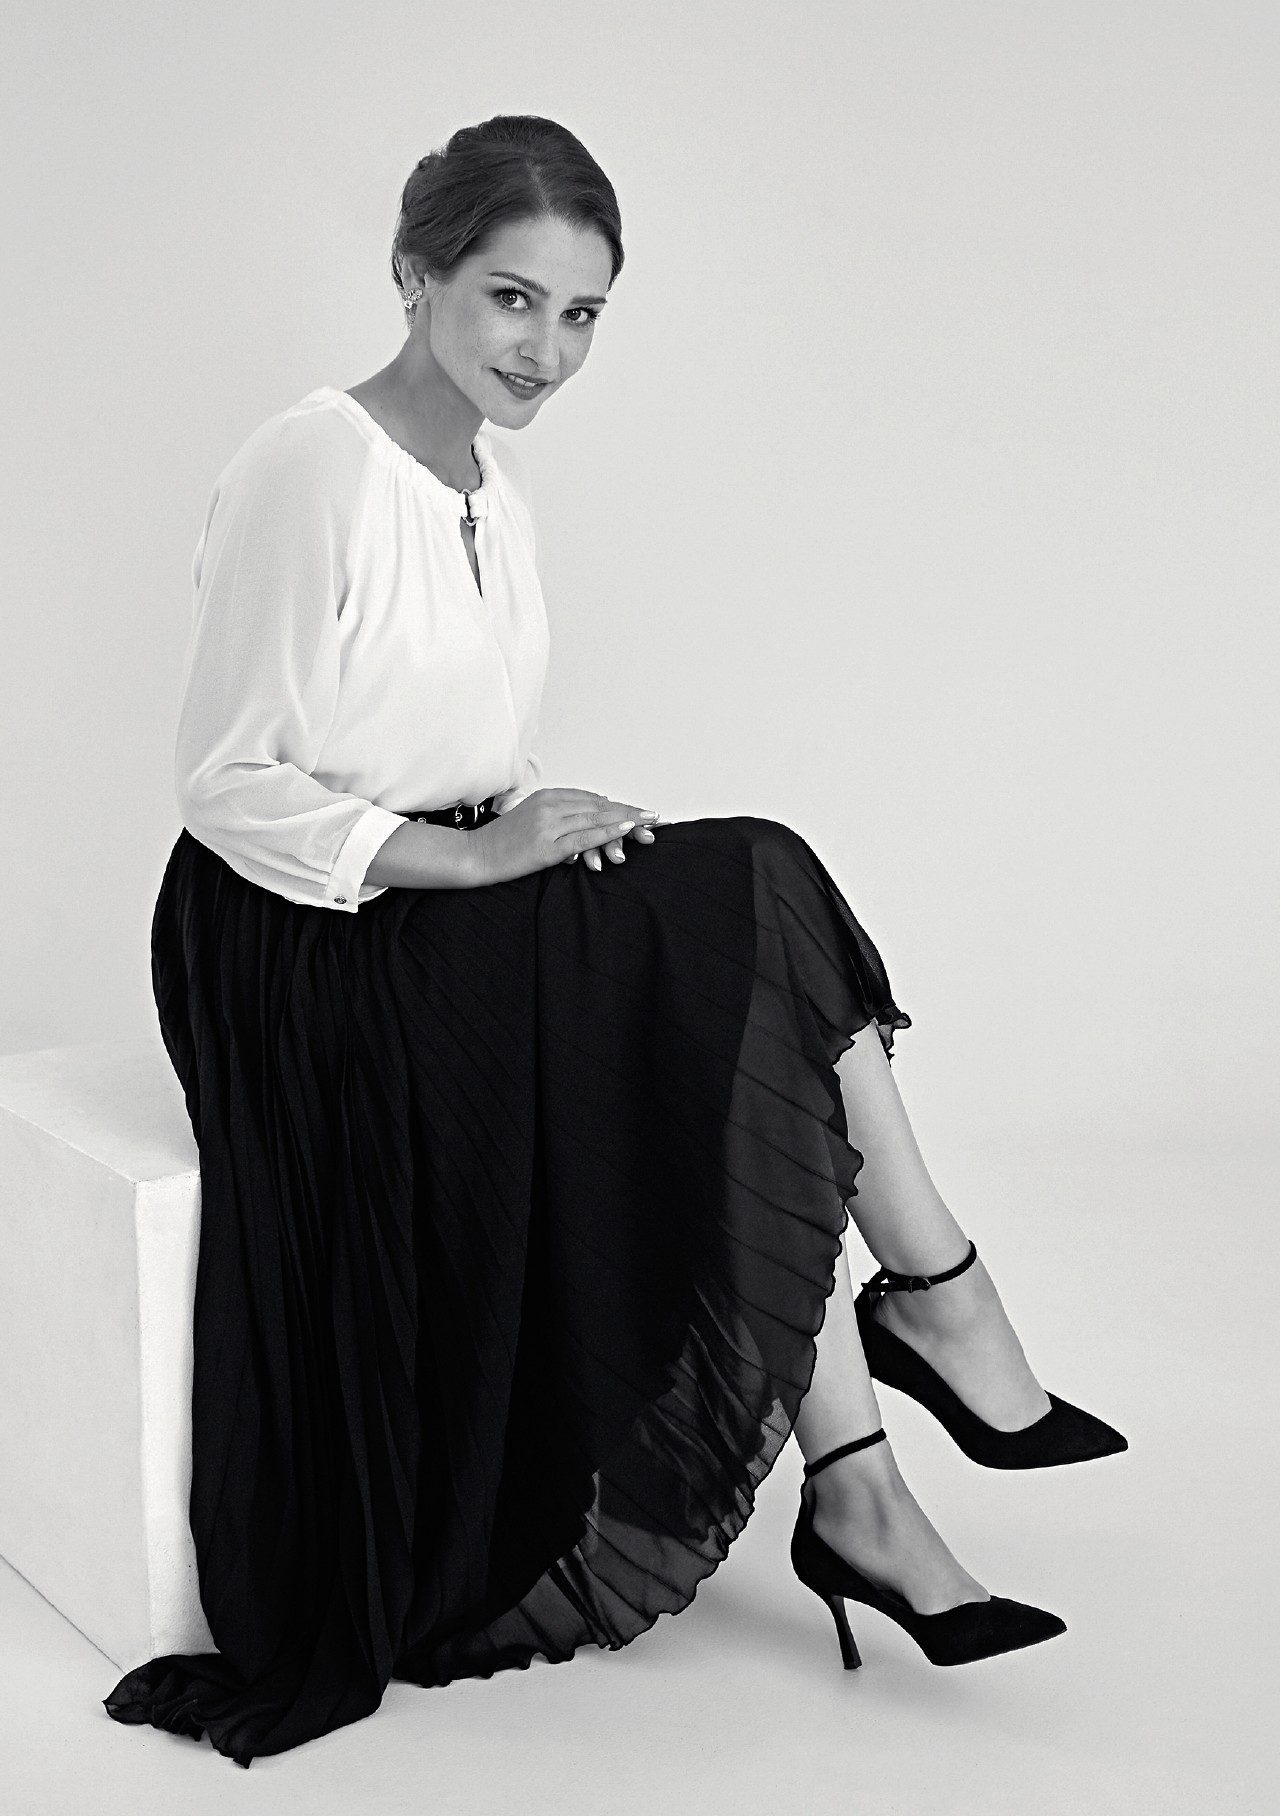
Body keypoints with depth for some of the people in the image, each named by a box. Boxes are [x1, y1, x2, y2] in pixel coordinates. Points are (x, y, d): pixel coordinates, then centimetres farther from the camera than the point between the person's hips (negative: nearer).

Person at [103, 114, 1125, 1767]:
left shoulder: (490, 479, 11)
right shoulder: (310, 471, -16)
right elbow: (227, 786, -16)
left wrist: (536, 826, -3)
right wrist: (475, 854, -21)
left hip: (447, 911, 8)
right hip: (301, 947, -8)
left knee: (753, 1072, -13)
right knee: (766, 910, -17)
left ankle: (855, 1498, -8)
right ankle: (936, 1293, -2)